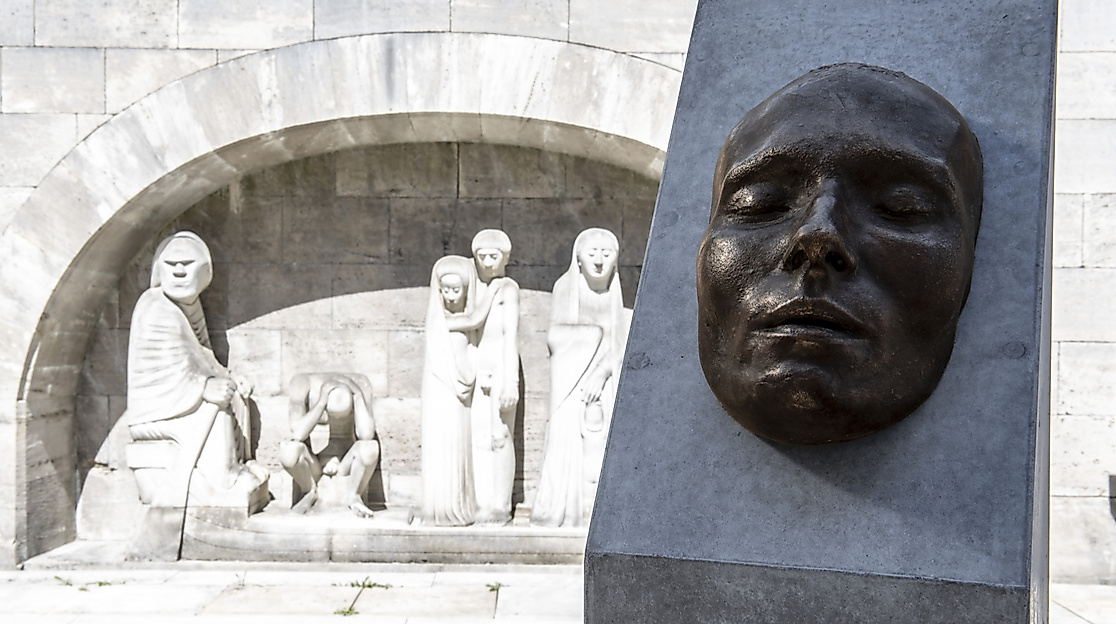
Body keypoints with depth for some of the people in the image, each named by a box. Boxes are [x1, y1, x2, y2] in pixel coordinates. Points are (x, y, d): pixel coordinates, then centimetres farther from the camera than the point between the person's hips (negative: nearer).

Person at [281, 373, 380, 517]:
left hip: (345, 463, 0)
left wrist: (358, 395, -30)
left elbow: (366, 435, -28)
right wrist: (322, 402, -34)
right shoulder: (304, 383, -19)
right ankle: (310, 493, -3)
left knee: (370, 448, -35)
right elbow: (297, 434, -31)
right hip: (312, 465, 0)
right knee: (288, 450, -35)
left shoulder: (360, 384, -17)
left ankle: (351, 496, -4)